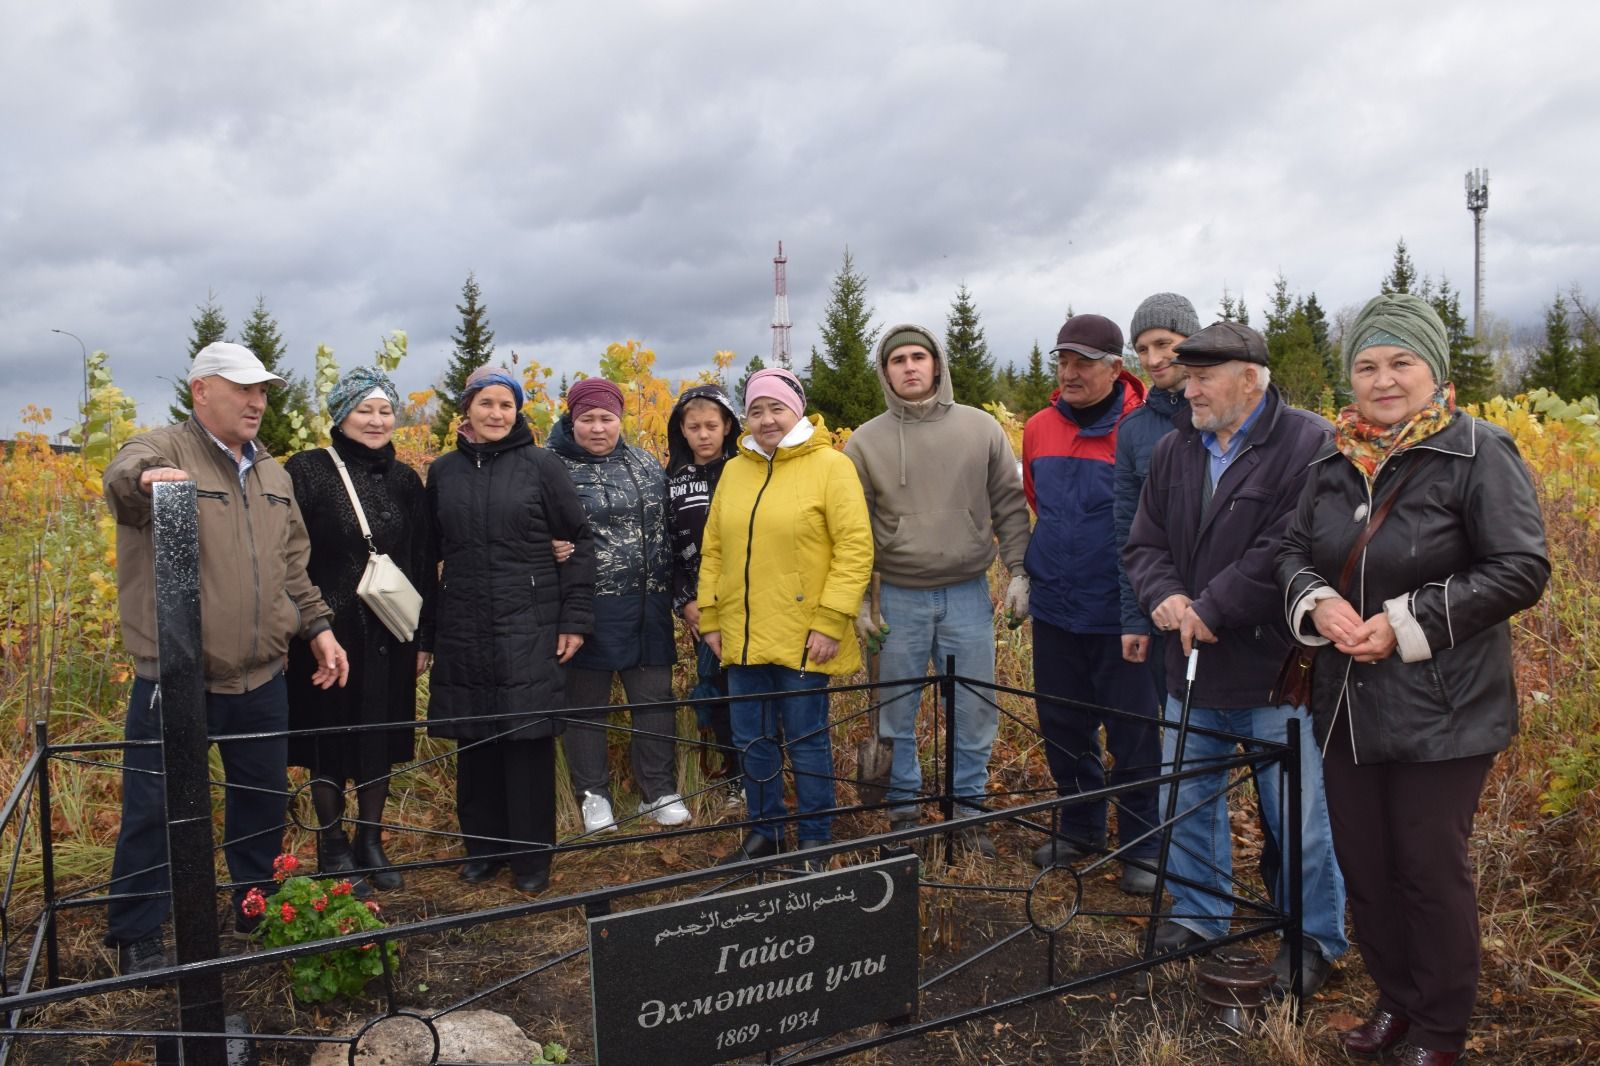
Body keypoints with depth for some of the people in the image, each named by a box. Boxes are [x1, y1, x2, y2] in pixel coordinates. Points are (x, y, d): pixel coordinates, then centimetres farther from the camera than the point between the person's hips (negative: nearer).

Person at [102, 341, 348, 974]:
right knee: (156, 809, 5)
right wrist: (147, 477, -55)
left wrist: (318, 626, 10)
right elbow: (123, 476, -32)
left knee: (264, 800, 16)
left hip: (261, 679, 6)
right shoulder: (163, 449, -8)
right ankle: (135, 936, 23)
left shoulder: (272, 474, 13)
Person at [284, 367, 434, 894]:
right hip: (327, 629, -3)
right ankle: (333, 845, 23)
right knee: (329, 734, 7)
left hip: (388, 633, 4)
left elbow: (423, 564, 9)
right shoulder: (307, 470, -5)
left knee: (379, 737, 11)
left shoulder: (405, 480, 7)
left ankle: (371, 841, 26)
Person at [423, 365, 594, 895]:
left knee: (529, 738, 1)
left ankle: (531, 854, 14)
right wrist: (425, 632, 10)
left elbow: (579, 542, 0)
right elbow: (431, 552, 12)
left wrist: (575, 618, -5)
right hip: (462, 630, 3)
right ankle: (482, 845, 25)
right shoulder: (443, 471, 8)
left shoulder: (541, 465, -1)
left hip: (529, 628, -3)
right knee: (474, 740, 9)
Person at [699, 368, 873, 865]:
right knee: (751, 741, 14)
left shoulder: (830, 466, -6)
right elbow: (713, 550, 14)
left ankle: (815, 840, 22)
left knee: (806, 743, 6)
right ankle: (764, 831, 31)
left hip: (803, 638, -5)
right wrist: (710, 615, 9)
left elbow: (855, 549, -11)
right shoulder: (734, 471, 11)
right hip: (743, 637, 5)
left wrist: (831, 620, -16)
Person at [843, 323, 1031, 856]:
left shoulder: (981, 428, 3)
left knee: (974, 709, 7)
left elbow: (1010, 506, 6)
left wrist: (1019, 572, -1)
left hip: (969, 595, 0)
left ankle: (969, 803, 25)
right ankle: (903, 807, 25)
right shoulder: (866, 442, 2)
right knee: (896, 711, 9)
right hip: (899, 597, 0)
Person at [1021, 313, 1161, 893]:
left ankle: (1142, 846, 23)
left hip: (1119, 615, -5)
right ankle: (1079, 827, 36)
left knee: (1133, 735, 7)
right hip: (1054, 611, 5)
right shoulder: (1039, 429, 3)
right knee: (1063, 729, 17)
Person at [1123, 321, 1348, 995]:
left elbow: (1289, 553, -21)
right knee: (1187, 802, 17)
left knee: (1300, 818, 6)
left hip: (1278, 671, -6)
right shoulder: (1175, 449, 9)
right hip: (1192, 666, 6)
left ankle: (1314, 937, 28)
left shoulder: (1309, 445, -12)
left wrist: (1209, 610, -19)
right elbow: (1144, 542, 8)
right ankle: (1200, 913, 37)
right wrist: (1163, 595, -12)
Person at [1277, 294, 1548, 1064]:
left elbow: (1521, 570, -14)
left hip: (1441, 712, -5)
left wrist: (1406, 623, -20)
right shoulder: (1334, 460, 5)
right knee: (1362, 864, 15)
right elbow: (1294, 552, 11)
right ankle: (1394, 1000, 37)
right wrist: (1317, 601, -11)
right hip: (1348, 704, 5)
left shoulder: (1478, 454, -10)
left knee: (1431, 870, 6)